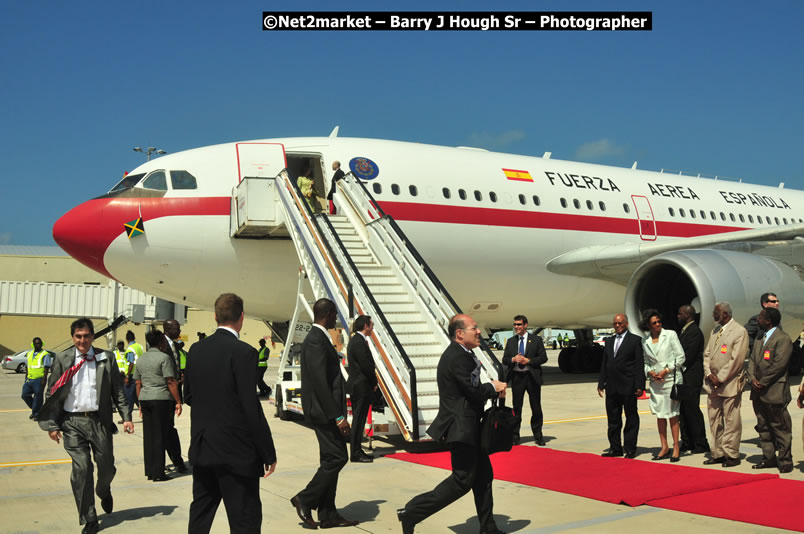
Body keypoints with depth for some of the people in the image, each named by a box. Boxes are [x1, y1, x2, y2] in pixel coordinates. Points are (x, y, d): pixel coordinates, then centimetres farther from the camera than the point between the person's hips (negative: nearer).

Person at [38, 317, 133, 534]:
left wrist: (126, 417, -1)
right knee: (81, 469, -3)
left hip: (99, 420, 1)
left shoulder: (106, 358, 4)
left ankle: (104, 492, 44)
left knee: (106, 466, 8)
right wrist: (52, 424, -2)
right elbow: (52, 393, 4)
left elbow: (117, 390, 6)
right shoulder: (62, 359, 2)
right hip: (72, 421, -1)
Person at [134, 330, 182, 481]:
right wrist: (178, 402, -8)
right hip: (162, 399, -6)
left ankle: (149, 471, 16)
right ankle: (158, 473, 0)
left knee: (148, 436, 10)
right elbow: (171, 382, -12)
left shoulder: (141, 359, 12)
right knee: (160, 436, -2)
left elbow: (138, 383, 14)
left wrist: (140, 403, 20)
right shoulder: (164, 357, -9)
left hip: (145, 399, 6)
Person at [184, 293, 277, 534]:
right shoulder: (243, 352, -17)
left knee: (200, 514, 19)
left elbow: (188, 396, 11)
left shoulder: (196, 349, 3)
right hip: (236, 451, -7)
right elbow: (252, 407, -18)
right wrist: (268, 453, -11)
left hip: (201, 448, 7)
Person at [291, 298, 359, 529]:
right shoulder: (316, 341, -17)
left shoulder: (318, 338, 14)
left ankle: (328, 514, 18)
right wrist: (337, 416, -22)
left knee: (331, 460, 12)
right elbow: (320, 382, -23)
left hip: (326, 411, 11)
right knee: (337, 457, -7)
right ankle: (305, 500, 4)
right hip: (324, 411, -11)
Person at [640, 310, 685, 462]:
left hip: (671, 379, -4)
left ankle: (676, 447, 10)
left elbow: (680, 357, -4)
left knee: (672, 414, 0)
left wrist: (666, 370, -11)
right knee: (659, 414, 6)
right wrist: (650, 371, -5)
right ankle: (664, 447, 15)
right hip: (655, 381, 4)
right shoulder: (645, 341, 8)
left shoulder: (670, 335, -2)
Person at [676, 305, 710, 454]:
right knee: (683, 411, 12)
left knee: (692, 411, -5)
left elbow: (688, 356, -19)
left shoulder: (694, 332, -14)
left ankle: (701, 445, 3)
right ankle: (687, 443, 20)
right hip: (683, 378, 10)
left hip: (691, 378, -10)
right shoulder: (684, 331, 17)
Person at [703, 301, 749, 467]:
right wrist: (709, 374, -2)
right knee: (714, 420, 11)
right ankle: (718, 453, 20)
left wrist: (720, 378, -14)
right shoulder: (715, 331, 13)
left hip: (729, 384, -7)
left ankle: (732, 455, 10)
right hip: (713, 384, 7)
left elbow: (736, 360, -15)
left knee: (731, 421, 1)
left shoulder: (739, 332, -10)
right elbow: (707, 354, 13)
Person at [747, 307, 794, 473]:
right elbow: (752, 360, 13)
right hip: (758, 392, 8)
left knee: (780, 428, 0)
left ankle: (785, 461, 8)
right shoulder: (760, 338, 16)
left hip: (774, 392, -8)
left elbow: (779, 364, -18)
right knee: (763, 427, 13)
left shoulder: (783, 338, -11)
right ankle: (769, 458, 22)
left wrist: (762, 383, -16)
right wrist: (752, 379, -3)